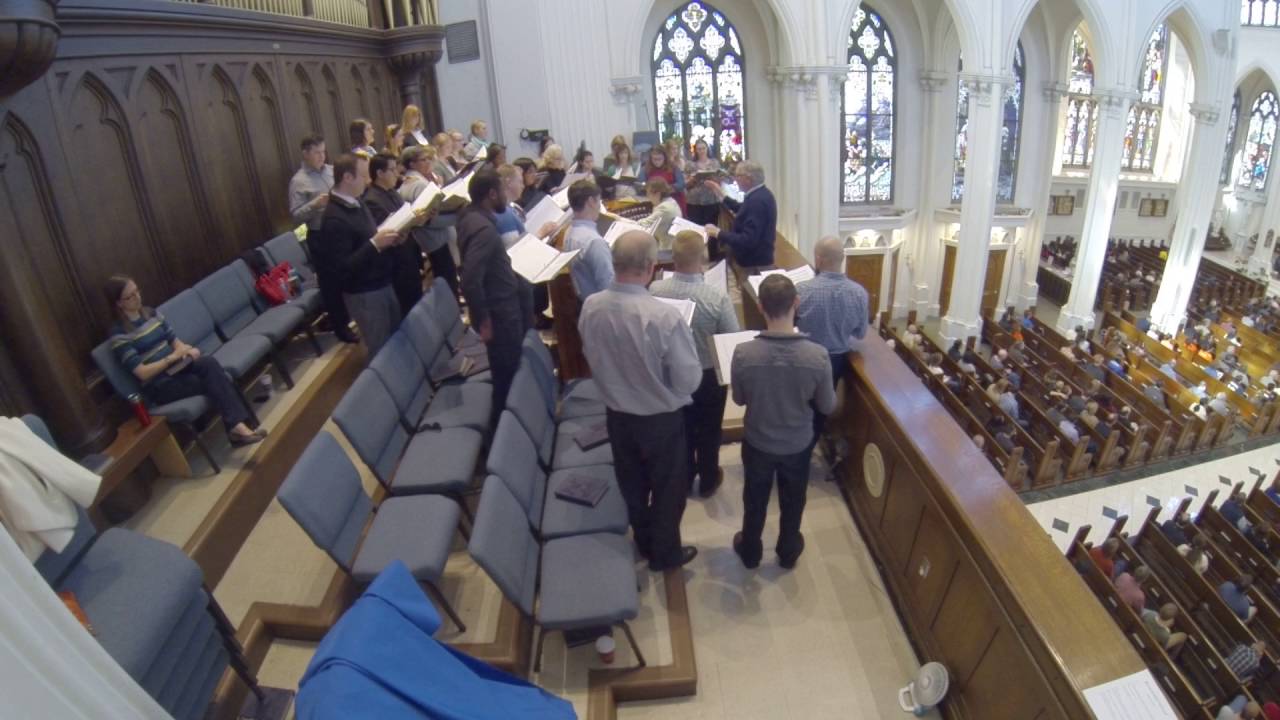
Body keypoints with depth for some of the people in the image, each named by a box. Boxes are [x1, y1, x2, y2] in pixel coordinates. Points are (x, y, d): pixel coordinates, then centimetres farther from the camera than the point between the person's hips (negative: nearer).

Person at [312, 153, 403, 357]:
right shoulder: (334, 219, -23)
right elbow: (343, 268, -26)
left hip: (383, 284, 9)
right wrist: (375, 244, -32)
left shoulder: (356, 203, 5)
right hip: (364, 294, -9)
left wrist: (387, 238, -1)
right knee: (382, 350, 4)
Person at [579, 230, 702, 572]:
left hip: (617, 414, 5)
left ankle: (644, 543, 49)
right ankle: (665, 554, 41)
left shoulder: (590, 307, -16)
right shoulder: (664, 316, -31)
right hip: (662, 419, -4)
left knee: (632, 484, 26)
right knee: (668, 488, 20)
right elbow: (689, 380, -20)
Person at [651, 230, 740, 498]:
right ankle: (708, 481, 41)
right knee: (709, 430, 22)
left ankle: (684, 478, 45)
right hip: (710, 375, -2)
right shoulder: (717, 296, -29)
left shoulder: (655, 291, -22)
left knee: (682, 428, 25)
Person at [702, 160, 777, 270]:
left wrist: (718, 233, -26)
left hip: (754, 263, -10)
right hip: (758, 259, 10)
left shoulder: (757, 200, -28)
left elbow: (748, 240, -33)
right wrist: (723, 197, 22)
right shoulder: (761, 193, 4)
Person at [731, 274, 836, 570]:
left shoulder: (744, 353, -27)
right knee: (793, 500, 27)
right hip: (798, 444, 0)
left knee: (755, 499, 25)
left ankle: (750, 551, 48)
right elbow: (828, 406, -11)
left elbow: (739, 399, -9)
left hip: (757, 442, 0)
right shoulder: (818, 355, -27)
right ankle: (788, 552, 50)